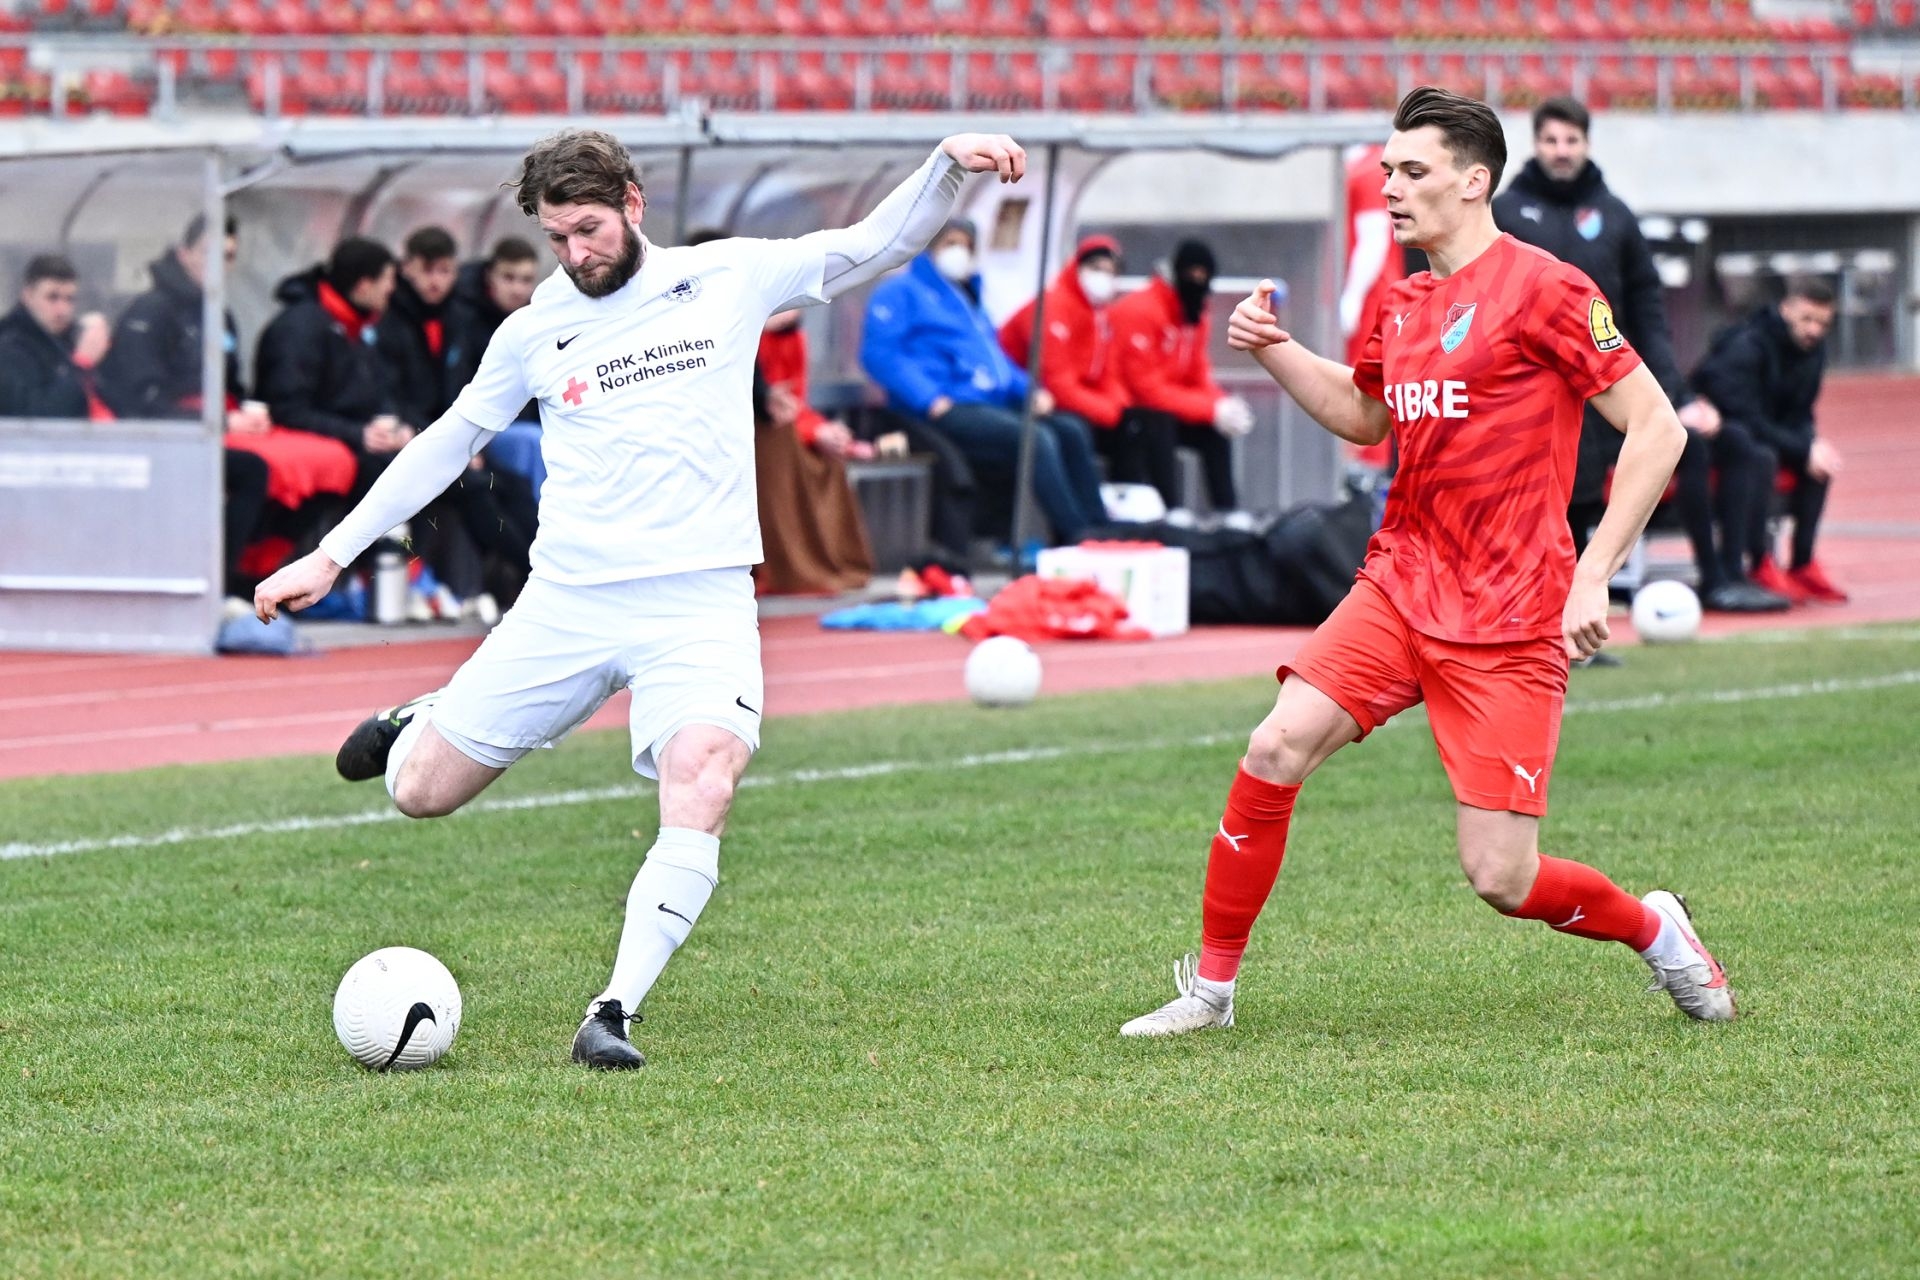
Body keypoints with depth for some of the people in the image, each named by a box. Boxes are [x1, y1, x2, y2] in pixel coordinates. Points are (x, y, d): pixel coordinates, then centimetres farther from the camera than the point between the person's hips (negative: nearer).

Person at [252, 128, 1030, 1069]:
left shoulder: (727, 279, 5)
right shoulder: (533, 332, 9)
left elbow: (877, 247, 7)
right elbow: (448, 441, 19)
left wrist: (948, 164, -11)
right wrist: (330, 556, 18)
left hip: (701, 598, -2)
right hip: (568, 599, 2)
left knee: (700, 788, -27)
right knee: (420, 793, 3)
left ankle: (614, 1013, -23)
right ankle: (423, 725, 40)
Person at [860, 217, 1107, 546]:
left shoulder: (966, 297, 30)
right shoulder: (901, 292, 4)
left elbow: (997, 358, 34)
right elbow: (879, 354, -10)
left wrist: (1031, 391, 12)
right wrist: (931, 400, -21)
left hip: (992, 406, 8)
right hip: (947, 410, -8)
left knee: (1071, 431, -14)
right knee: (1037, 440, -28)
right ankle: (1076, 536, -32)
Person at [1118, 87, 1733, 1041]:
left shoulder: (1538, 289, -10)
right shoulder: (1405, 306, 12)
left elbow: (1656, 427, -11)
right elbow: (1365, 415, 31)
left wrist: (1593, 575, -17)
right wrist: (1274, 352, 13)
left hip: (1506, 623, -6)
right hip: (1398, 590, 6)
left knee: (1501, 880, -8)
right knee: (1276, 749, -13)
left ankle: (1656, 929, 22)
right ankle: (1210, 987, 0)